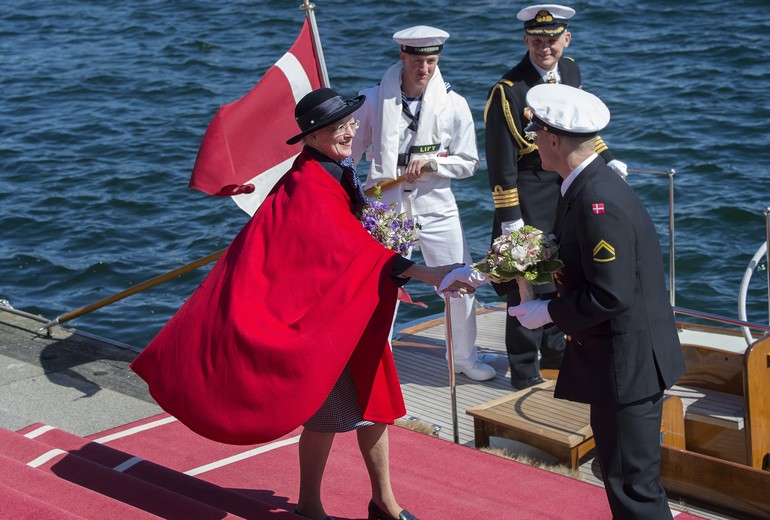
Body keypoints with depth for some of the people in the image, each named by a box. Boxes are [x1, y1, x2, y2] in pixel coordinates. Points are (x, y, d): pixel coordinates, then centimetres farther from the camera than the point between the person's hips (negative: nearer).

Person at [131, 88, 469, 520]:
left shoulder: (337, 176, 7)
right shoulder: (307, 188, -23)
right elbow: (353, 247, -32)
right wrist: (426, 274, -36)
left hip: (355, 312, 9)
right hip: (319, 314, -9)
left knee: (374, 399, 12)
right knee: (329, 412, 1)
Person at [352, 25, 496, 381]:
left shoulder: (453, 104, -3)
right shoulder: (374, 100, -5)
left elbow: (467, 163, 1)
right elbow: (349, 152, 4)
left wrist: (429, 164, -15)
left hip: (435, 205, 1)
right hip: (385, 205, -1)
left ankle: (465, 357, 28)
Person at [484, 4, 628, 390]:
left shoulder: (570, 71, 2)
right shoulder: (508, 90, -20)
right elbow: (501, 159, -19)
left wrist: (606, 159, 14)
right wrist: (509, 216, -19)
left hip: (566, 188, 7)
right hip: (530, 196, -7)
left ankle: (554, 350, 36)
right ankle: (524, 371, 11)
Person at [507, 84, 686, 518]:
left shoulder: (598, 202, -25)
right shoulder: (590, 186, 6)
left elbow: (610, 295, -27)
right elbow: (583, 266, 13)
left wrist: (548, 313, -15)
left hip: (627, 363, -10)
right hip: (623, 356, 10)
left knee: (634, 484, -1)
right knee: (619, 470, 22)